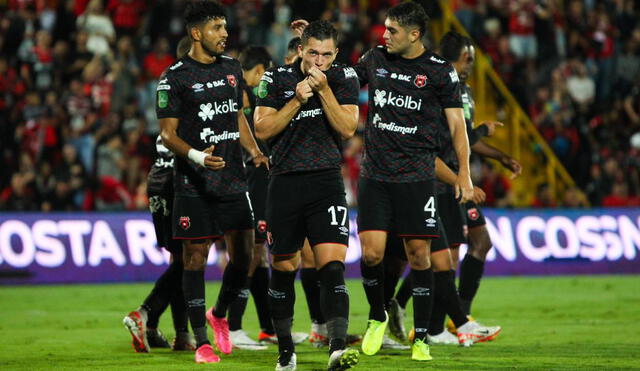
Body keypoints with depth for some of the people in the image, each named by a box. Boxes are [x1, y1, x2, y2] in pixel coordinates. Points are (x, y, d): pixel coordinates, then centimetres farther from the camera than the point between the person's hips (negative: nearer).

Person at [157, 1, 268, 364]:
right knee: (196, 259, -2)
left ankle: (219, 314, 29)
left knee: (244, 256, 3)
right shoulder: (175, 78, -6)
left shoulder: (232, 68, 12)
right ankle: (202, 342, 5)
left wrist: (254, 151, 7)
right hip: (194, 185, -5)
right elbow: (167, 132, -7)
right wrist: (195, 156, -24)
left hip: (234, 181, 5)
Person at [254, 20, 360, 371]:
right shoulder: (276, 78, 1)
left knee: (332, 264, -16)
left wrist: (323, 90, -15)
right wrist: (297, 99, -13)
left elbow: (347, 128, -7)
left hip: (326, 182, -1)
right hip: (285, 182, 1)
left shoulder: (344, 78, 2)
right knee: (283, 269, 8)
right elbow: (262, 129, -5)